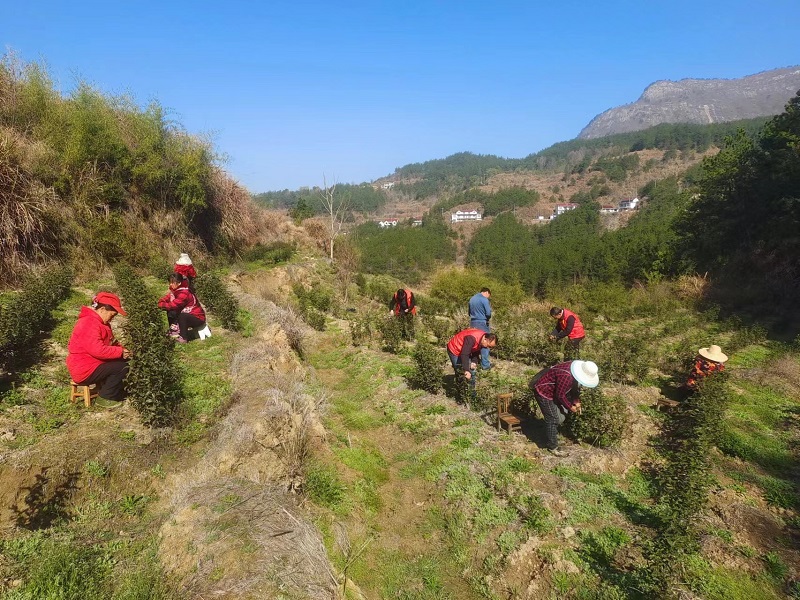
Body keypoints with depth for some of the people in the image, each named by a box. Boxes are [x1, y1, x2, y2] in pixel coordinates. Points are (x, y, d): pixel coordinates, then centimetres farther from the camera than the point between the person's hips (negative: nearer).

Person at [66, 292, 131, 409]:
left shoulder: (99, 322, 9)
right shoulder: (89, 323, -25)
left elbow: (110, 342, 15)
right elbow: (98, 350, -32)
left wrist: (121, 350, -4)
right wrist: (120, 351, -21)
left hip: (92, 363, 10)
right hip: (84, 371, -10)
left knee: (122, 361, 4)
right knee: (121, 367, -15)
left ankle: (117, 392, 12)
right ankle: (104, 398, -2)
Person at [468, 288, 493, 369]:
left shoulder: (472, 299, 12)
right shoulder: (484, 300, -12)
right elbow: (488, 313, -14)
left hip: (473, 323, 7)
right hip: (482, 323, -7)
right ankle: (485, 364, 3)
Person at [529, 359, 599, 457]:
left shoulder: (578, 370, -8)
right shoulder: (566, 376, -37)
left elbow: (575, 387, 9)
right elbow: (560, 395, -26)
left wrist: (577, 401, 0)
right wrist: (570, 407, -12)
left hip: (554, 391, 9)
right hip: (544, 392, -9)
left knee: (560, 416, 17)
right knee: (553, 419, -5)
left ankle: (553, 433, 38)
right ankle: (552, 447, 9)